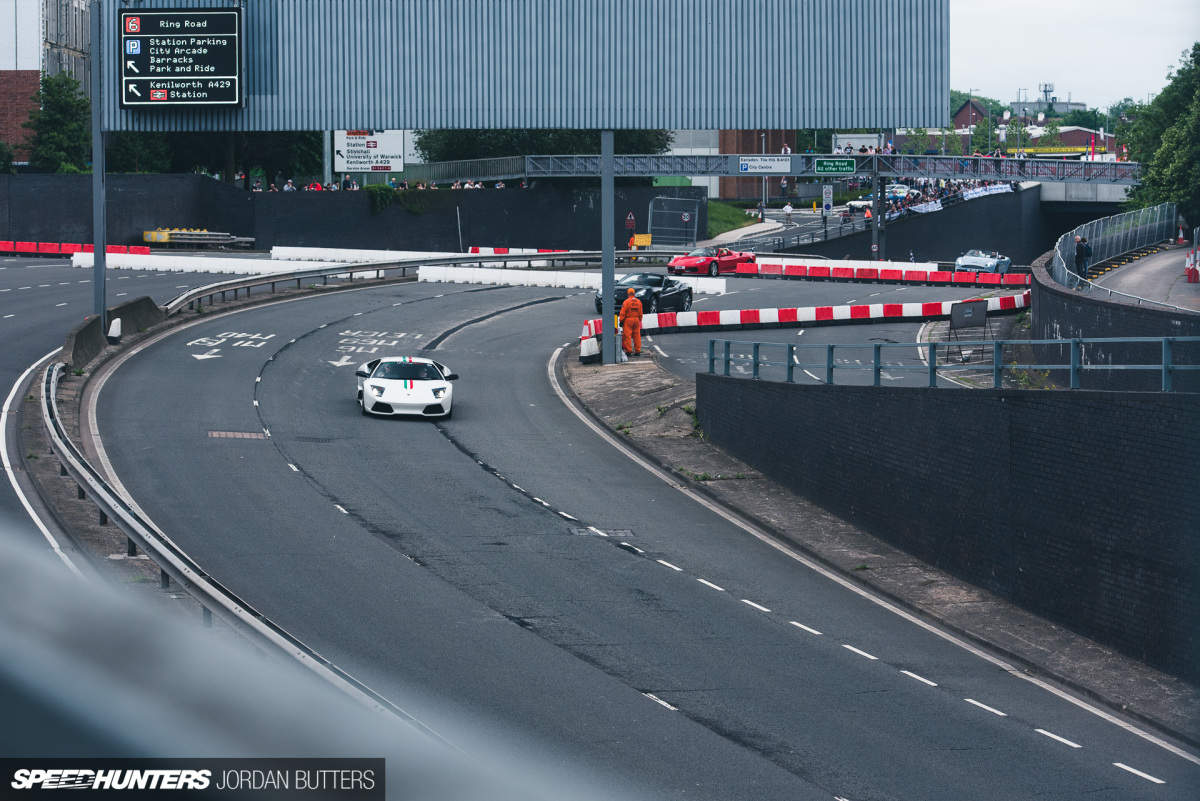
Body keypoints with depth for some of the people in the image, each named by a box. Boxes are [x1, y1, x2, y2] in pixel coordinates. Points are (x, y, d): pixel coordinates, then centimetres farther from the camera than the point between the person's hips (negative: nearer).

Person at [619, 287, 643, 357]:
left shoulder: (626, 301, -11)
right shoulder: (638, 302, 6)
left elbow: (623, 313, -10)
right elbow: (640, 313, 12)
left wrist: (621, 321, -4)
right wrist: (639, 320, 21)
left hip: (628, 320, -5)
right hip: (636, 320, 5)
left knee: (627, 336, -1)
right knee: (637, 335, 9)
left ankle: (628, 351, -4)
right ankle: (637, 351, 10)